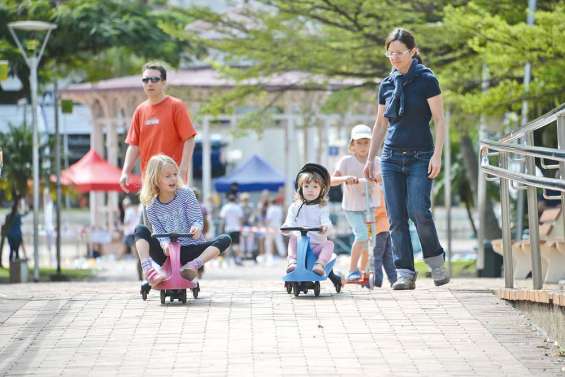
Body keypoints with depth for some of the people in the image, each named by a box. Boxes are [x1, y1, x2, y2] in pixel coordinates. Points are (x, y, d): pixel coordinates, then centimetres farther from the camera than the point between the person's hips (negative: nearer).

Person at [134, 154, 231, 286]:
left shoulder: (186, 194, -1)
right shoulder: (152, 207, 1)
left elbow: (197, 220, -7)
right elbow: (159, 233, -5)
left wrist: (196, 228, -32)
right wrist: (164, 244, -29)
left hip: (190, 250, 0)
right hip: (167, 253, 0)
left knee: (225, 239, -21)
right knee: (141, 230, -20)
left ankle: (193, 265, -36)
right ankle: (147, 269, -37)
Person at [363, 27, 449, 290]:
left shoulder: (426, 80, -3)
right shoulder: (387, 85, 11)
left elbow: (439, 120, -5)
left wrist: (437, 155, -14)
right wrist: (370, 159, 15)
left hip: (420, 157, -4)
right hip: (391, 157, 4)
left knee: (418, 212, -16)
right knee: (396, 218, -2)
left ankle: (435, 260, 5)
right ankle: (405, 273, -1)